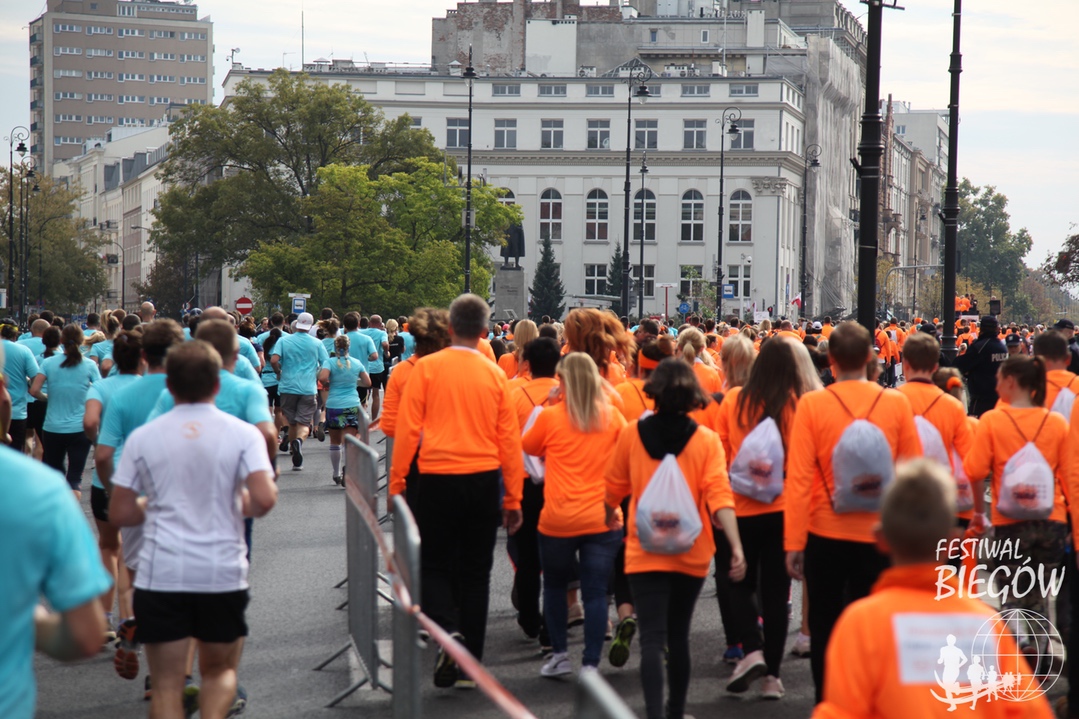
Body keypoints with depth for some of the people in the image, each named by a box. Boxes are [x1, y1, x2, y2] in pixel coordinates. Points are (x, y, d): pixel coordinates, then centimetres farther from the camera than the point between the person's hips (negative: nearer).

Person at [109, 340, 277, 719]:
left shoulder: (142, 437, 1)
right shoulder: (242, 434, -3)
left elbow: (120, 513, 1)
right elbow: (264, 500, -14)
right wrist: (242, 505, 8)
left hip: (162, 574, 0)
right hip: (224, 572, 0)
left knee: (166, 684, 7)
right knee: (220, 669, 19)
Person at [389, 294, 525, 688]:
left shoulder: (427, 367, -4)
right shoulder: (495, 374, 2)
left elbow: (407, 429, -5)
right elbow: (509, 439, 5)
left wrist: (396, 482, 3)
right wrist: (513, 497, 12)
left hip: (439, 478, -2)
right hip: (484, 479, 2)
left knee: (435, 565, 11)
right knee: (476, 571, 10)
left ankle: (448, 632, -15)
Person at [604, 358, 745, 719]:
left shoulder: (631, 434, -4)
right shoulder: (706, 440, -6)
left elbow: (613, 488, 8)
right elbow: (719, 495, -16)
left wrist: (611, 515, 29)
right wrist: (736, 547, -20)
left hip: (645, 551, -2)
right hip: (691, 553, 2)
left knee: (652, 638, -5)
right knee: (678, 635, 19)